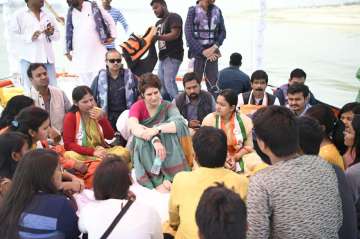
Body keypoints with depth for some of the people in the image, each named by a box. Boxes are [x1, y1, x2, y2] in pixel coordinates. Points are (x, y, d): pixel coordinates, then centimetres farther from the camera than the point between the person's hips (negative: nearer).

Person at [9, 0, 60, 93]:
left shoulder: (48, 16, 17)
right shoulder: (19, 15, 2)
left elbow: (57, 35, 21)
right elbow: (12, 34, -5)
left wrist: (51, 34, -2)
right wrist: (30, 37, -19)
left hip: (48, 58, 5)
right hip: (29, 59, -4)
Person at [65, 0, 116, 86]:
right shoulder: (71, 12, 8)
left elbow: (109, 19, 6)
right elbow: (69, 32, 14)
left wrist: (113, 35, 2)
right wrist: (68, 50, 13)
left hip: (97, 50, -3)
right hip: (79, 52, 3)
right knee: (85, 82, 6)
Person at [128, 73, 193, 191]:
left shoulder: (168, 106, -4)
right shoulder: (137, 107, -6)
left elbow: (180, 123, -25)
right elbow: (133, 126, -27)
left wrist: (156, 129, -41)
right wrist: (155, 140, -43)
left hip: (166, 148, 0)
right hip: (143, 153, 0)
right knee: (141, 139, -31)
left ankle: (170, 178, -32)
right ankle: (158, 182, -35)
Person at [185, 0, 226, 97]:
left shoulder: (217, 11, 6)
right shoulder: (193, 11, -3)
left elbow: (222, 32, 10)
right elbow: (189, 35, -8)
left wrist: (215, 46, -8)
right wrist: (203, 51, -12)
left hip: (212, 52, 3)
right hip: (197, 51, -3)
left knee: (213, 84, 1)